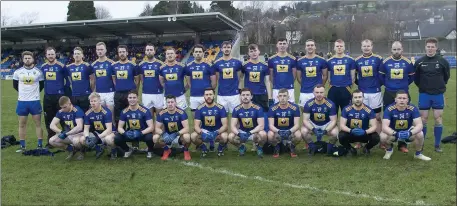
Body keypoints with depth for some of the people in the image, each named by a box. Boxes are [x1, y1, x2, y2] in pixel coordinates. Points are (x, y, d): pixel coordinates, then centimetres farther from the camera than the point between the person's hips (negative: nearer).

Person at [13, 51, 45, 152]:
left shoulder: (38, 72, -2)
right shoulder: (18, 72, 1)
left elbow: (42, 85, 11)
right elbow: (15, 85, 15)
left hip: (35, 101, -1)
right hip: (22, 101, 2)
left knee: (38, 123, 2)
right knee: (22, 124, 7)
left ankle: (40, 145, 7)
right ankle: (22, 146, 15)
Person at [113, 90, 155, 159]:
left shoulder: (145, 111, -16)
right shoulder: (124, 112, -6)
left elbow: (151, 127, -19)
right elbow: (120, 127, -4)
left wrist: (140, 133, -34)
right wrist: (125, 133, -27)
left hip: (143, 133, -3)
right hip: (129, 134, 3)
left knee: (149, 137, -36)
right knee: (117, 139, -23)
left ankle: (150, 151, 3)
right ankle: (128, 150, 12)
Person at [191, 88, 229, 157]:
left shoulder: (220, 108, -12)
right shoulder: (200, 109, -8)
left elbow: (225, 125, -17)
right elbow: (196, 125, -13)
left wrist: (217, 132, -37)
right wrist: (201, 133, -36)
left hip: (217, 131, -1)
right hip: (204, 132, 1)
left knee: (225, 136, -35)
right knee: (193, 136, -29)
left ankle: (220, 149, 2)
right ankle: (204, 149, 3)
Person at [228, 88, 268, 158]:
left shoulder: (258, 109, -15)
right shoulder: (236, 109, -9)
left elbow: (261, 125, -20)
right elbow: (233, 126, -12)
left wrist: (250, 133, -33)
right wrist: (239, 134, -33)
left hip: (254, 131, -2)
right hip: (242, 132, 2)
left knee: (263, 134, -35)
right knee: (231, 137, -28)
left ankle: (259, 147, 1)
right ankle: (241, 147, 6)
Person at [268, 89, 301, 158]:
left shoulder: (294, 107, -12)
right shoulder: (273, 108, -12)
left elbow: (296, 125, -15)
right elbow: (271, 125, -16)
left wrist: (289, 131, -36)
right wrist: (278, 131, -37)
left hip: (290, 130, 0)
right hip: (277, 130, 0)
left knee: (298, 135, -32)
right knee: (270, 135, -33)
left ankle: (292, 147, 4)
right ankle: (276, 148, 2)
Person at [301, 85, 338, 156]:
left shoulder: (330, 104, -20)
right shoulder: (308, 104, -18)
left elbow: (333, 120, -16)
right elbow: (305, 120, -17)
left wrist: (325, 131, -33)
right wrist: (313, 129, -36)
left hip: (327, 124, -1)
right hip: (313, 124, 1)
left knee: (335, 133, -31)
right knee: (303, 131, -29)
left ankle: (330, 147, 4)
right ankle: (312, 147, 1)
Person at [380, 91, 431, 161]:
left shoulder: (413, 108, -20)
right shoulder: (389, 109, -25)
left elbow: (419, 125, -26)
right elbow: (384, 127, -31)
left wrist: (410, 133, -45)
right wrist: (395, 134, -49)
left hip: (408, 132, 1)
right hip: (394, 132, -1)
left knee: (420, 134, -28)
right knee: (383, 136, -31)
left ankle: (418, 154, 3)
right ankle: (389, 150, 5)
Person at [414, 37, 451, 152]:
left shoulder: (442, 61, -3)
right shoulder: (419, 62, -2)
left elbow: (447, 76, 10)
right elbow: (415, 77, 9)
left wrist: (440, 86, 10)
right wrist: (422, 86, 8)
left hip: (438, 95, 0)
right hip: (424, 95, 0)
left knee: (438, 119, 2)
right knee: (423, 119, 3)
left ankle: (437, 145, 11)